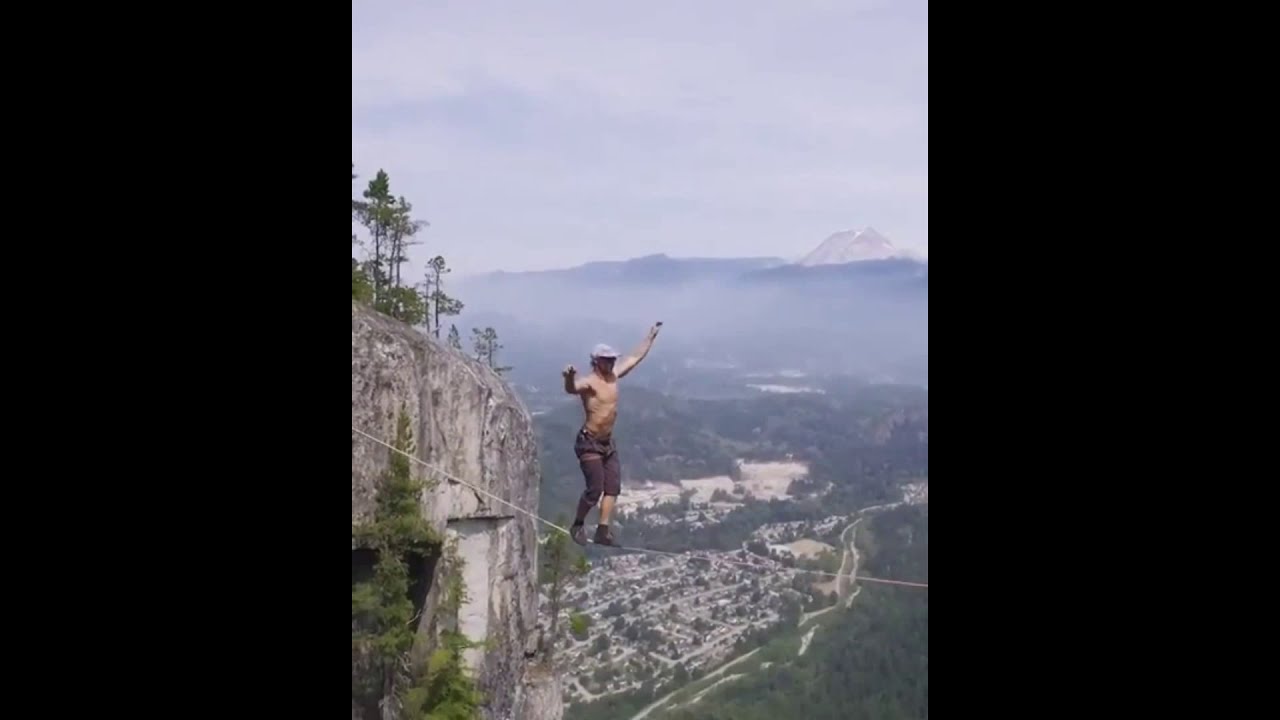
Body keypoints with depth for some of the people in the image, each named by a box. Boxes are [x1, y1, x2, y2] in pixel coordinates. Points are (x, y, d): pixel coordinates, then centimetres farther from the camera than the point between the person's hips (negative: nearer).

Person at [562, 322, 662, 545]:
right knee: (595, 489, -9)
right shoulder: (589, 382, -18)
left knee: (613, 487, 3)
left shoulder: (613, 376, 6)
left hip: (608, 443, 8)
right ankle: (578, 525, 12)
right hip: (589, 443, -8)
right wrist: (569, 378, -64)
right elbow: (572, 389, -41)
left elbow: (635, 357, 18)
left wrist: (651, 336, 25)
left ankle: (603, 530, 5)